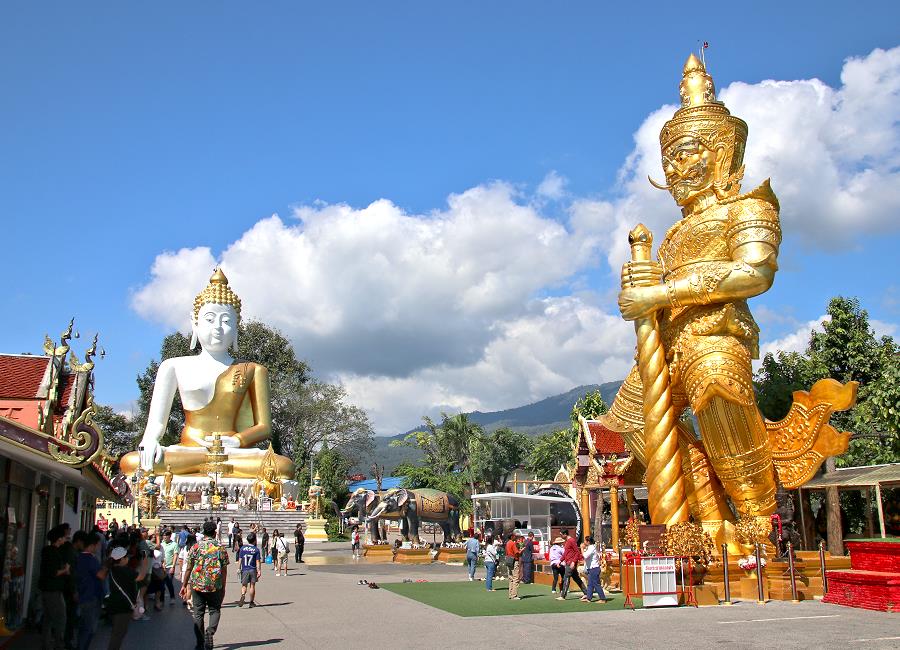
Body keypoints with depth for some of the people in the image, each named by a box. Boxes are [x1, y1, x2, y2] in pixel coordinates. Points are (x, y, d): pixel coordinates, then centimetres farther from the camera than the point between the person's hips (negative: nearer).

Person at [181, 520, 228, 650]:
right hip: (215, 586, -1)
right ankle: (210, 631, -14)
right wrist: (223, 588, 10)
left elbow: (189, 568, 2)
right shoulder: (220, 548, 0)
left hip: (197, 585, 1)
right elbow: (224, 570, 1)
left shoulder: (196, 547, 0)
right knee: (215, 610, 13)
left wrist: (184, 585, 11)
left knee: (198, 614, 10)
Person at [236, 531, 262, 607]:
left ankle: (242, 595, -24)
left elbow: (240, 560, 3)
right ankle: (251, 602, 13)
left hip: (244, 570, 1)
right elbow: (258, 562, -7)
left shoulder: (242, 548, 0)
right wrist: (259, 571, -4)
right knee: (252, 585, 8)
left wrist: (239, 568, 11)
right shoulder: (256, 550, -6)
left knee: (244, 585, 6)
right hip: (253, 570, -1)